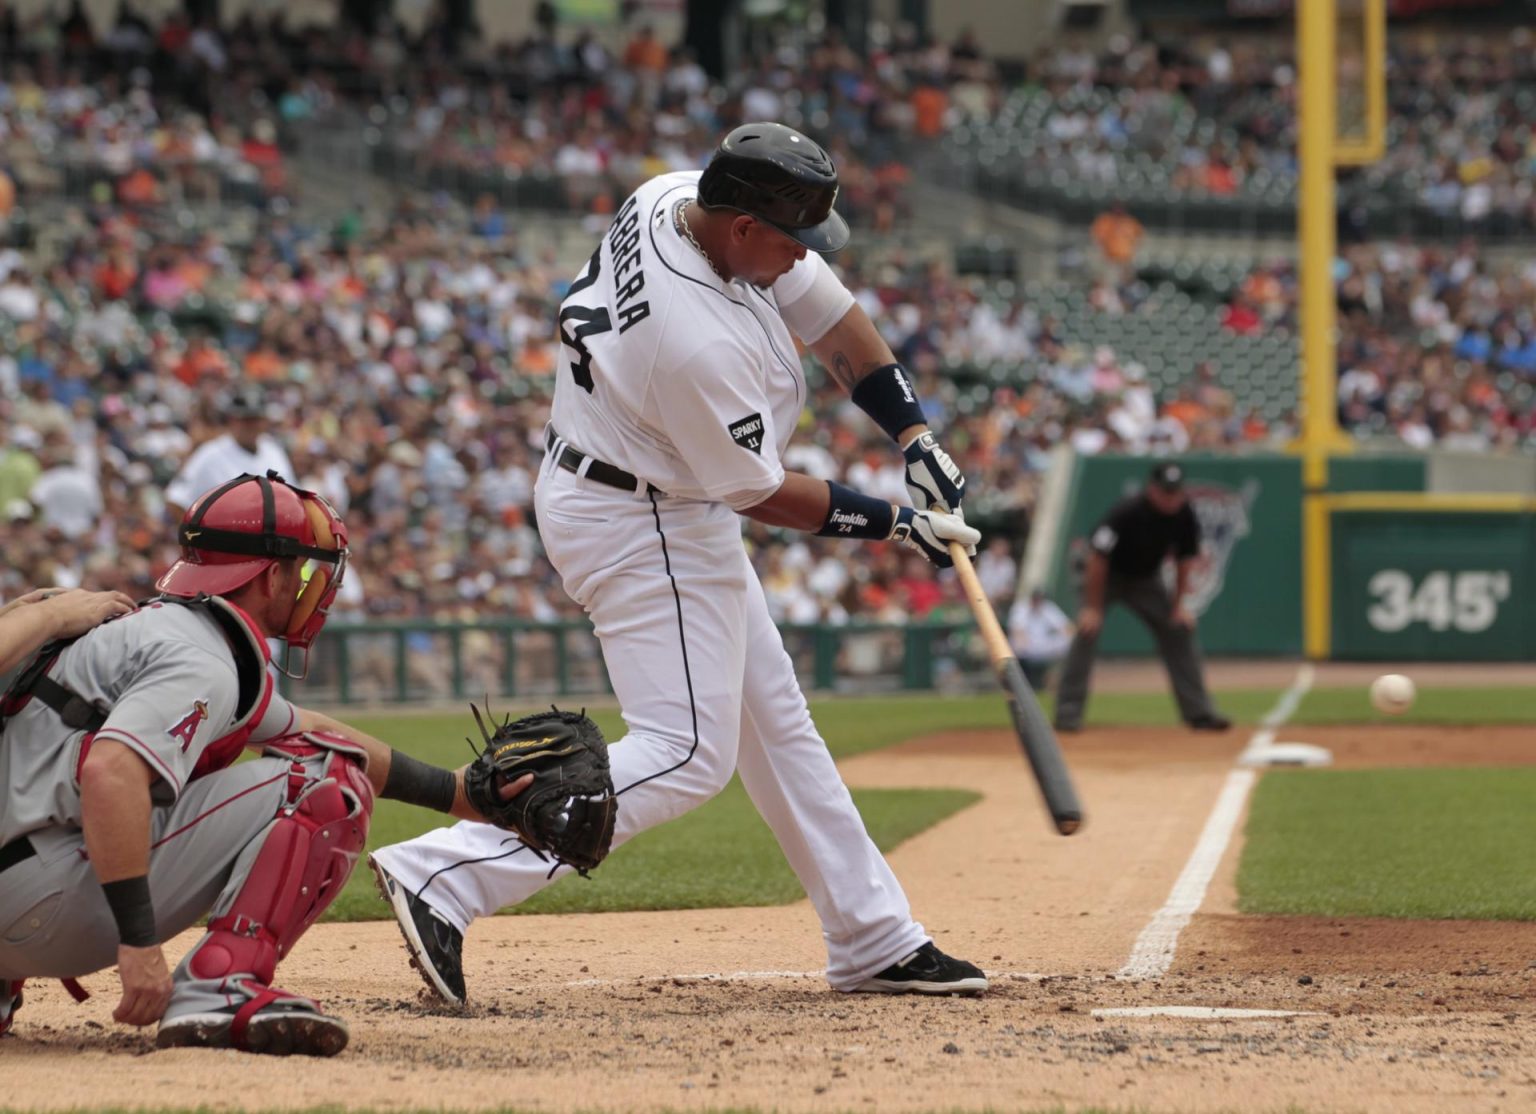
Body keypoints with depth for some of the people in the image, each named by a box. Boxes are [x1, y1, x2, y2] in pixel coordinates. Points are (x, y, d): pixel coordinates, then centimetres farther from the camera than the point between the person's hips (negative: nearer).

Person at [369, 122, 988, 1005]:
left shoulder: (673, 199, -8)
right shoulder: (703, 343, -33)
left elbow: (832, 315, 3)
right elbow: (760, 494, -18)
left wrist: (918, 439, -3)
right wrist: (897, 524, -8)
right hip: (644, 528, -11)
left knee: (776, 725, 16)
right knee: (686, 755, -12)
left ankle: (875, 941, 25)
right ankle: (448, 878, -18)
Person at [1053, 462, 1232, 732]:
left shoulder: (1184, 516, -17)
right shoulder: (1126, 513, -33)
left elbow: (1184, 559, -2)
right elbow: (1098, 558, -28)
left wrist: (1178, 605, -3)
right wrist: (1093, 607, -27)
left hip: (1146, 579, 5)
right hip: (1107, 576, -5)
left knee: (1179, 629, -2)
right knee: (1088, 631, -22)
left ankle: (1199, 712, 5)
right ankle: (1068, 712, -20)